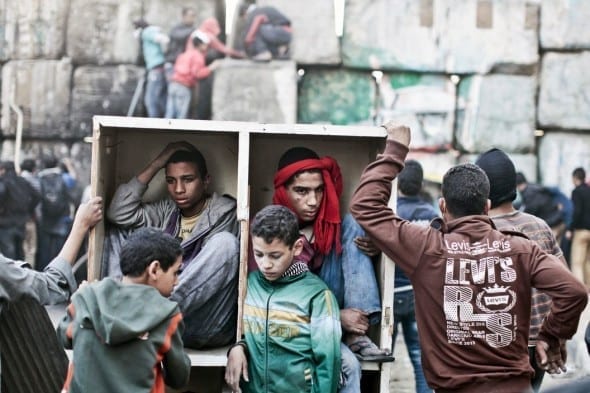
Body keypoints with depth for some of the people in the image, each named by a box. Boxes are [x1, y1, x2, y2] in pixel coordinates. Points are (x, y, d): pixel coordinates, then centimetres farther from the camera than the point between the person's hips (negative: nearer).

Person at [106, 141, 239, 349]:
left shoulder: (224, 213, 4)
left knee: (225, 242, -27)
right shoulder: (166, 211, 18)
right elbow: (119, 213, 3)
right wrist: (157, 163, 4)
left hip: (207, 327, -4)